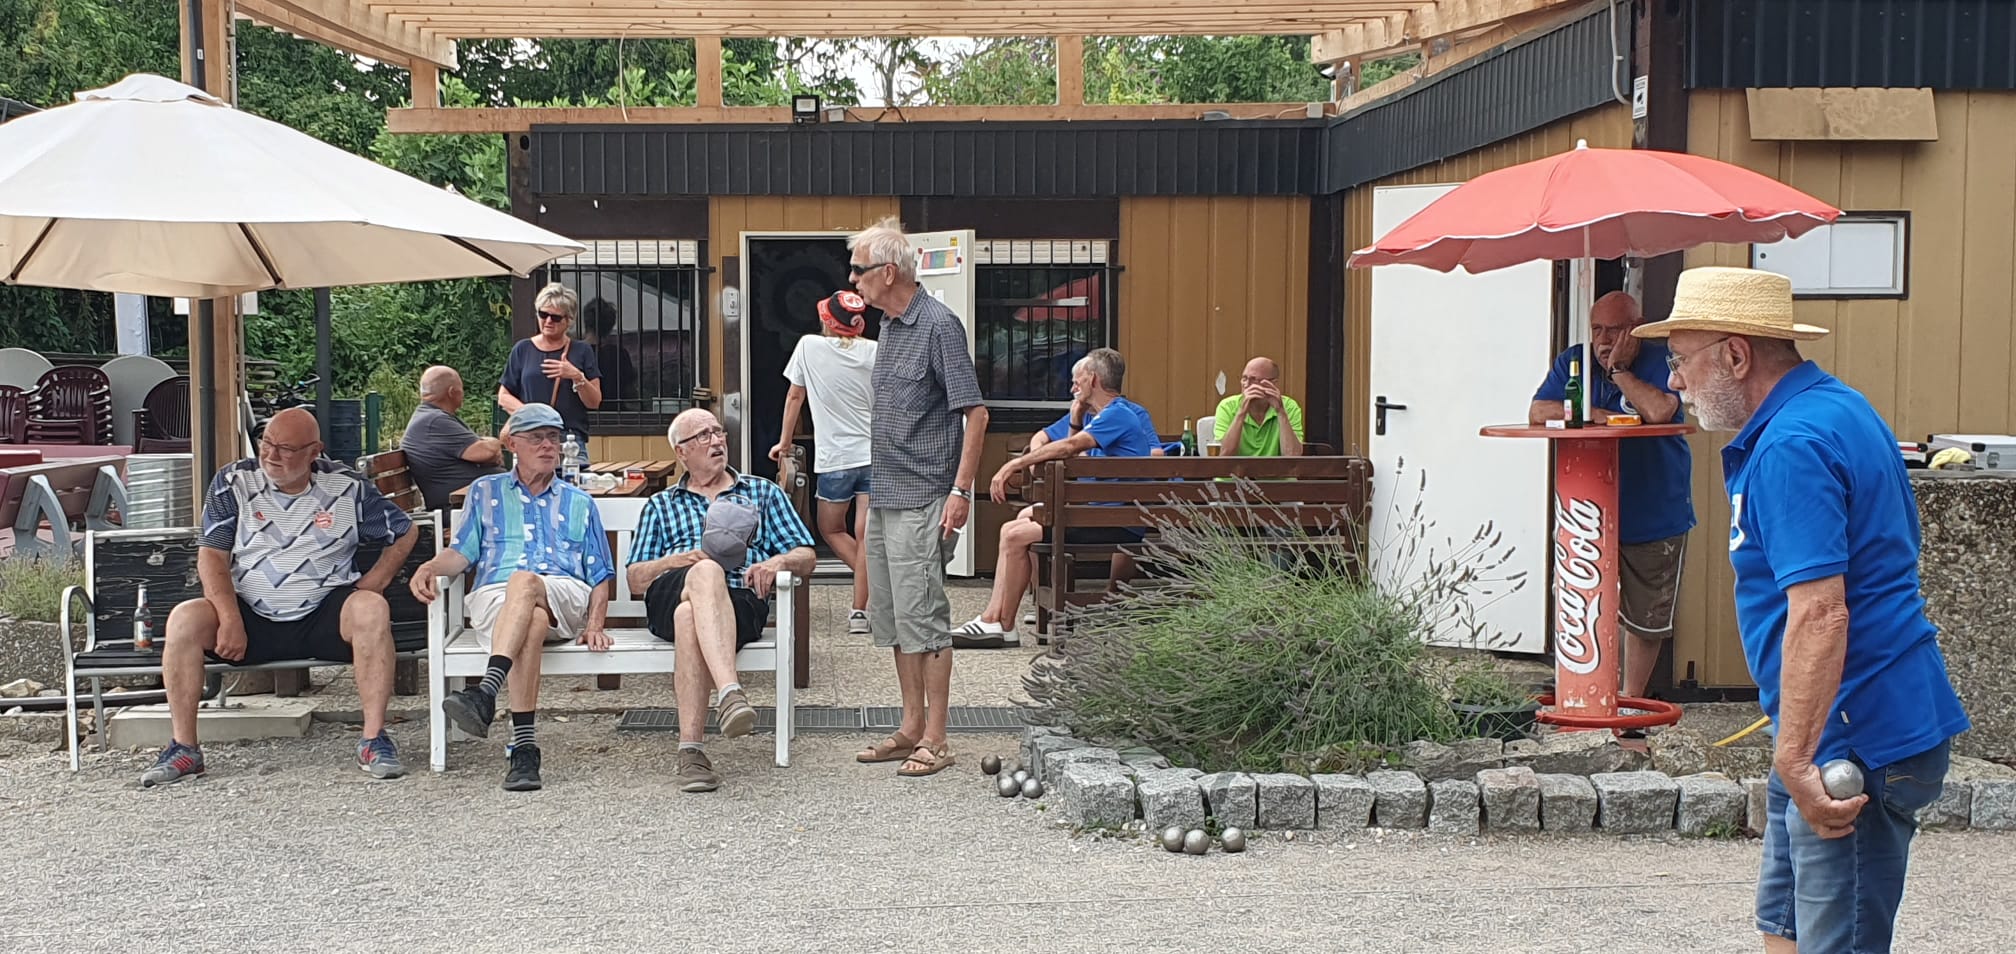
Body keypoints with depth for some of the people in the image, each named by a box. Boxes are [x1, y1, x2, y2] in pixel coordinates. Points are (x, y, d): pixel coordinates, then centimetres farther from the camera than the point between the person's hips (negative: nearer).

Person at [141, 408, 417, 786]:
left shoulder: (346, 488, 4)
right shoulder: (233, 482, 5)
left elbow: (405, 531, 14)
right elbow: (211, 557, -1)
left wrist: (373, 583, -2)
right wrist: (230, 621, -16)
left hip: (322, 617, -1)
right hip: (251, 617, 1)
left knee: (372, 609, -32)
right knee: (185, 619, -26)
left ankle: (373, 740, -27)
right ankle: (183, 747, -15)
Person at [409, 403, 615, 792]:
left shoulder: (579, 503, 27)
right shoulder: (485, 492, 27)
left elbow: (601, 575, 20)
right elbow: (463, 552, 16)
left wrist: (595, 625, 2)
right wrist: (430, 567, -7)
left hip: (565, 598, 0)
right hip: (494, 597, 0)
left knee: (523, 582, -38)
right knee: (532, 622, -39)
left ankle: (486, 694, -55)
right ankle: (523, 745, -48)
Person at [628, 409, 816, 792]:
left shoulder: (763, 493, 30)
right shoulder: (660, 505, 31)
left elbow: (807, 556, 20)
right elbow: (635, 579, 19)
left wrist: (777, 562, -4)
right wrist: (689, 558, -1)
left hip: (740, 601, 0)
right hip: (668, 597, 0)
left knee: (690, 616, -40)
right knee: (707, 573, -40)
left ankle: (690, 750, -51)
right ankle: (731, 692, -60)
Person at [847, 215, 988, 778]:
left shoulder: (939, 325, -13)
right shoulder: (889, 326, 14)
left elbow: (974, 412, -16)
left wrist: (960, 490, -21)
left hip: (922, 500, -9)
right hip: (884, 499, 9)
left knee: (922, 615, -7)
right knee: (891, 617, 13)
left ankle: (935, 740, 0)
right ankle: (911, 727, 22)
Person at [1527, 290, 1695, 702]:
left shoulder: (1662, 361, -7)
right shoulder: (1573, 362, 5)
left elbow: (1659, 411, -26)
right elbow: (1538, 413, -6)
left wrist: (1619, 370, -17)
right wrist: (1592, 414, -16)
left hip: (1655, 517, -2)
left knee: (1645, 620, 10)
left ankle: (1631, 699, 25)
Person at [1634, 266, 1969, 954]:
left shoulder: (1793, 447, -21)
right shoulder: (1839, 409, 14)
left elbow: (1819, 614, -29)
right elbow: (1889, 550, 24)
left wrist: (1794, 761, -29)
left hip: (1858, 743, -11)